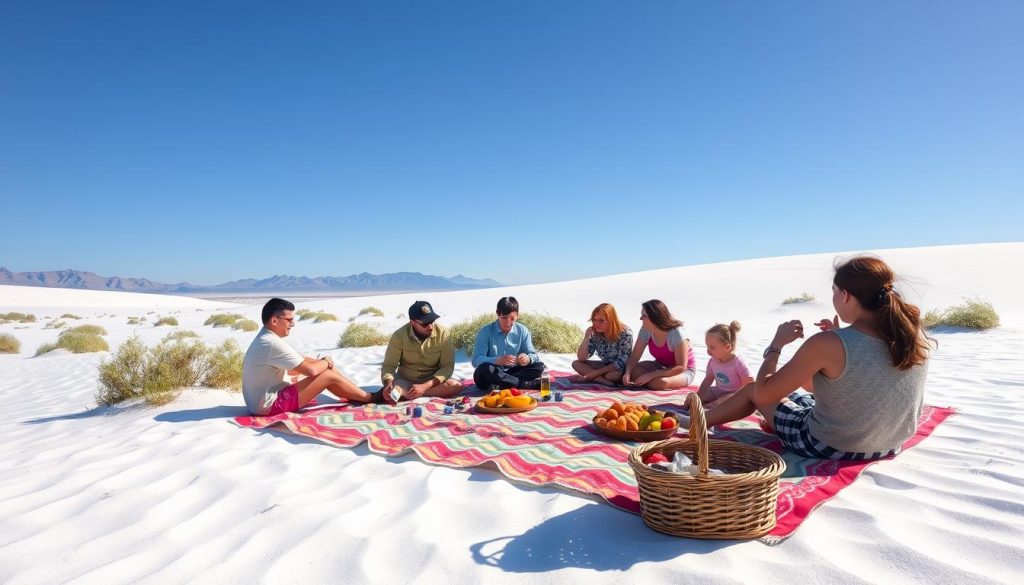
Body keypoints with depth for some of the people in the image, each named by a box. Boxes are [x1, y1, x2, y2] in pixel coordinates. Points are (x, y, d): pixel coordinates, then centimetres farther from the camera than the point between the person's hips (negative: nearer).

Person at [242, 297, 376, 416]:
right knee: (329, 375, -10)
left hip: (263, 402, 9)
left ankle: (360, 398, 19)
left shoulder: (264, 339, 8)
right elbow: (311, 370, -22)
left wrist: (321, 362, 2)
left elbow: (290, 369, 15)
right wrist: (326, 362, 0)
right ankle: (371, 399, 7)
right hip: (270, 405, -9)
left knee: (325, 371, 10)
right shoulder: (273, 343, -23)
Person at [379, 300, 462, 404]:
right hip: (405, 382, -2)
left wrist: (424, 386, -25)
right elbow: (389, 366, -9)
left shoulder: (443, 334, -13)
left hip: (432, 382, 3)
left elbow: (447, 366, -12)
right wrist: (388, 384, -31)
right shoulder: (400, 335, -12)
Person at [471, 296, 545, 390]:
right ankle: (528, 384, -28)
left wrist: (528, 359, -26)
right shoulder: (486, 331, -12)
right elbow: (476, 360, -20)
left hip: (511, 372, 3)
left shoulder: (522, 330, -2)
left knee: (539, 366, -14)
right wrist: (497, 361, -38)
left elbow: (533, 355, -1)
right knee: (484, 369, -36)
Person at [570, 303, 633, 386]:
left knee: (616, 374, -39)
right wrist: (586, 337, -26)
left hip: (623, 369, -5)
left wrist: (596, 373, -23)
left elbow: (621, 363, -22)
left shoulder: (625, 334, -22)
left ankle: (585, 378, -20)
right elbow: (582, 358, -12)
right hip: (606, 366, 5)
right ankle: (605, 381, -25)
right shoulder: (595, 334, -10)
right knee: (576, 364, -11)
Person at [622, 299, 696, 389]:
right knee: (632, 371, -24)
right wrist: (627, 373, -31)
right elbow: (634, 356, -8)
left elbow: (681, 367, -27)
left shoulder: (677, 333, -28)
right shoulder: (646, 330, -14)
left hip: (685, 371, -4)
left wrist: (650, 375, -34)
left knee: (661, 382, -37)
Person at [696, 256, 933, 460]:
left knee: (752, 390, 18)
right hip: (889, 447, 6)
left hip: (829, 448, -6)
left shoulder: (826, 344, -29)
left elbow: (762, 394, -19)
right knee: (811, 382, 31)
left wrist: (777, 343, -7)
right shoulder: (916, 338, -11)